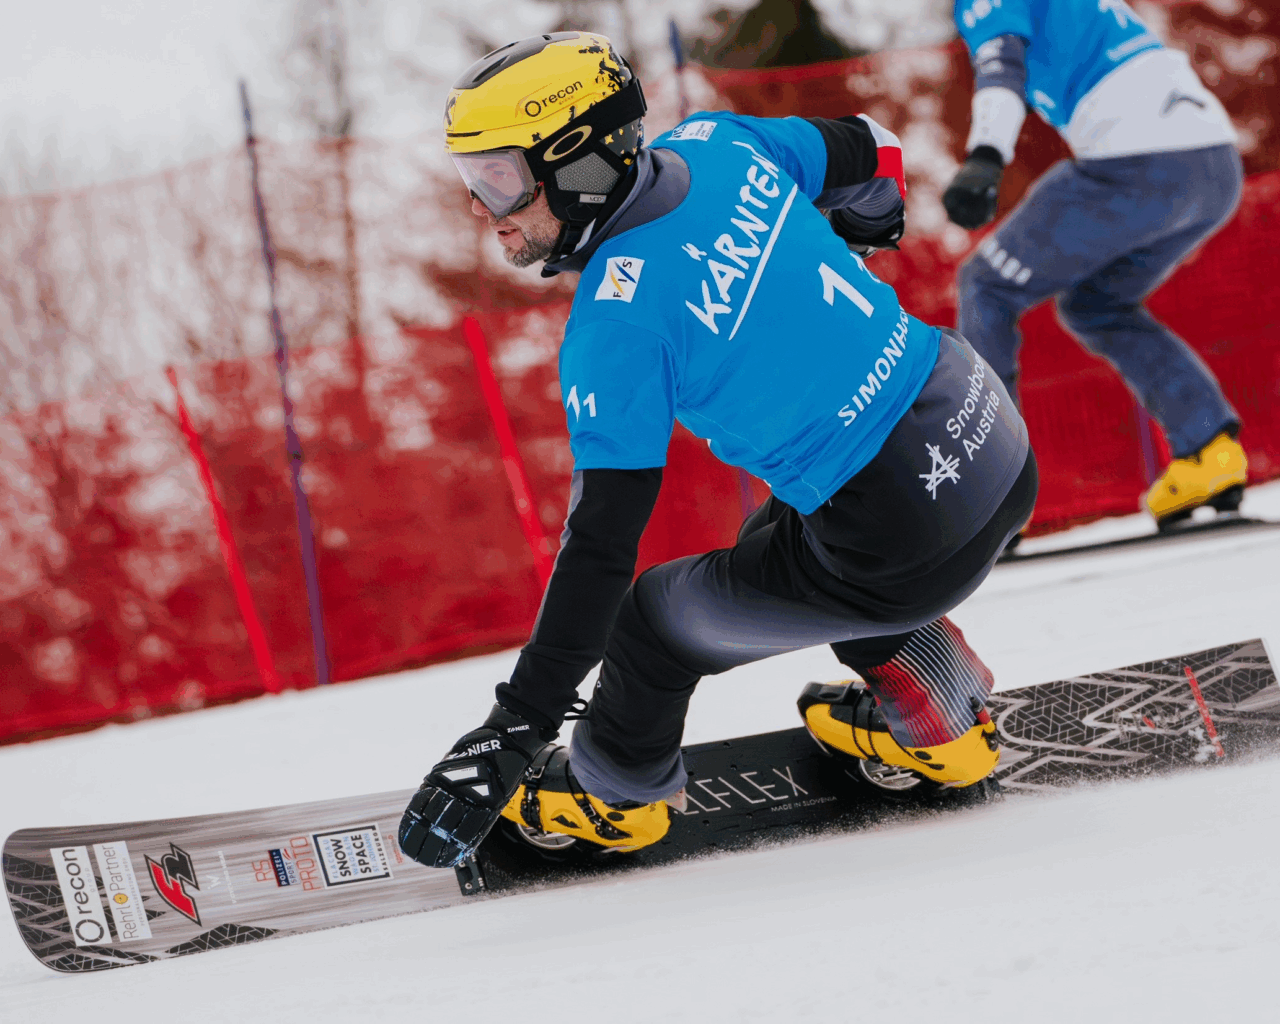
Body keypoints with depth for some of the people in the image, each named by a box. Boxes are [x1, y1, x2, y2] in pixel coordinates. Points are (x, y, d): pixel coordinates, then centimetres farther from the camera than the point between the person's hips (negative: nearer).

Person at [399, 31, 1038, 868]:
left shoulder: (616, 321, -21)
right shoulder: (715, 145, -2)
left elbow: (602, 541, -21)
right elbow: (870, 153, 16)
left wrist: (517, 729, -18)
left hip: (910, 544, -8)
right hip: (996, 439, 8)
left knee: (655, 620, 10)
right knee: (779, 538, 35)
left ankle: (615, 794, 37)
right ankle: (939, 724, 51)